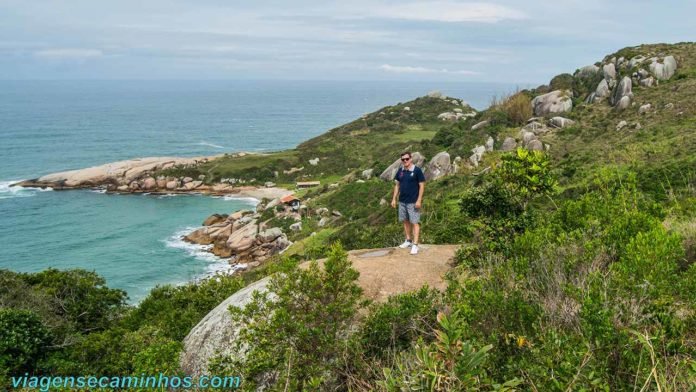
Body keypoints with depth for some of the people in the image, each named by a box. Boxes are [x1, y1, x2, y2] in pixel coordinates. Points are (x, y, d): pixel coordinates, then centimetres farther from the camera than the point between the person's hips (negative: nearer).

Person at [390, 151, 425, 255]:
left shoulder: (417, 170, -10)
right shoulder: (400, 171, 6)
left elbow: (422, 185, -9)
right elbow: (397, 185, 13)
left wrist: (419, 200, -14)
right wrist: (394, 199, 8)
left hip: (413, 202, -6)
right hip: (402, 201, 6)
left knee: (415, 222, -5)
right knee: (405, 221, 14)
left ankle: (415, 245, -5)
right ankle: (408, 240, 27)